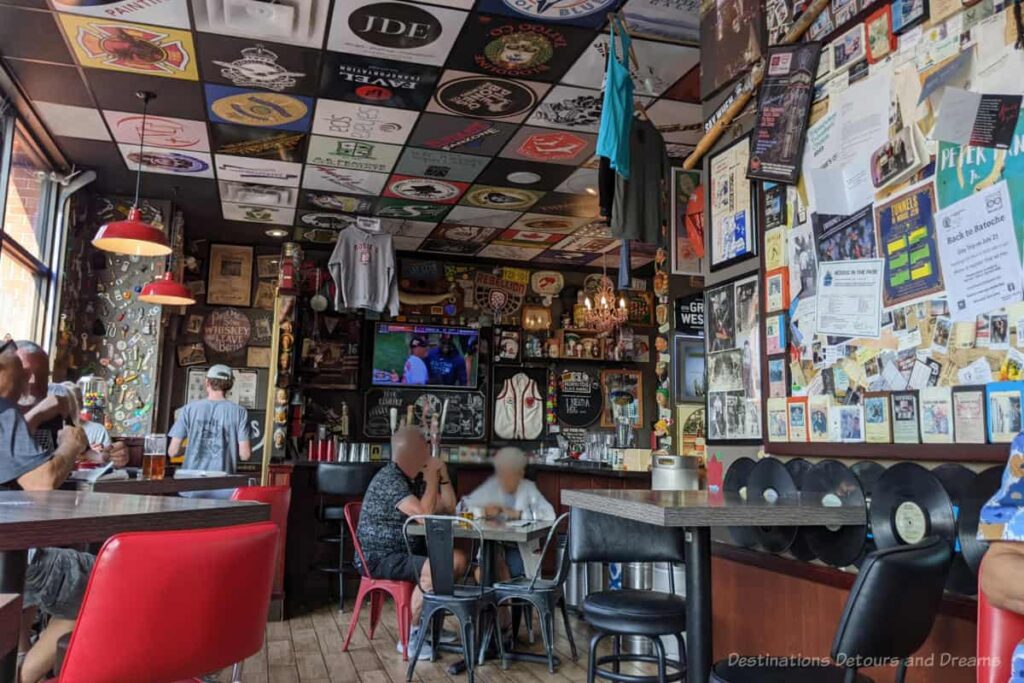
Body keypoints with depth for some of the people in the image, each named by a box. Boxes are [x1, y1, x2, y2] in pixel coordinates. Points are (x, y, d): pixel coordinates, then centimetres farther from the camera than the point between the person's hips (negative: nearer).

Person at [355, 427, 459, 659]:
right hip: (378, 559, -10)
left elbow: (448, 508, 10)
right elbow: (424, 514, -30)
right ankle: (409, 637, -15)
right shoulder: (389, 479, -20)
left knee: (458, 559, 4)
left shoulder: (416, 478, 9)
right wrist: (432, 477, -20)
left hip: (407, 551, 10)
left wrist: (442, 475, 0)